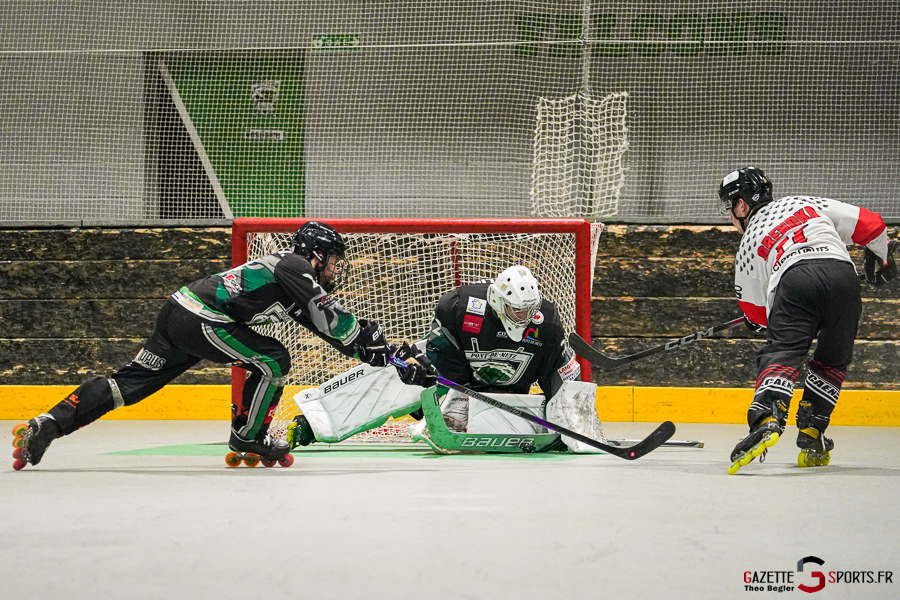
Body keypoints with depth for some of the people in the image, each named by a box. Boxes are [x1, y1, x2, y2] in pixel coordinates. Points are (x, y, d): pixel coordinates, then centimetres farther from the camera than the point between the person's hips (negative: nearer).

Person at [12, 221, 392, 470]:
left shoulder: (294, 273, 24)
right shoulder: (294, 267, -5)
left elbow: (325, 325, 27)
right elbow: (328, 317, -13)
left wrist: (366, 347, 22)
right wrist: (367, 338, -2)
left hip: (176, 317, 9)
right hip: (199, 321, -9)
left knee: (128, 383, 4)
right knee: (273, 360, -4)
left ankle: (49, 424, -5)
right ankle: (247, 437, 6)